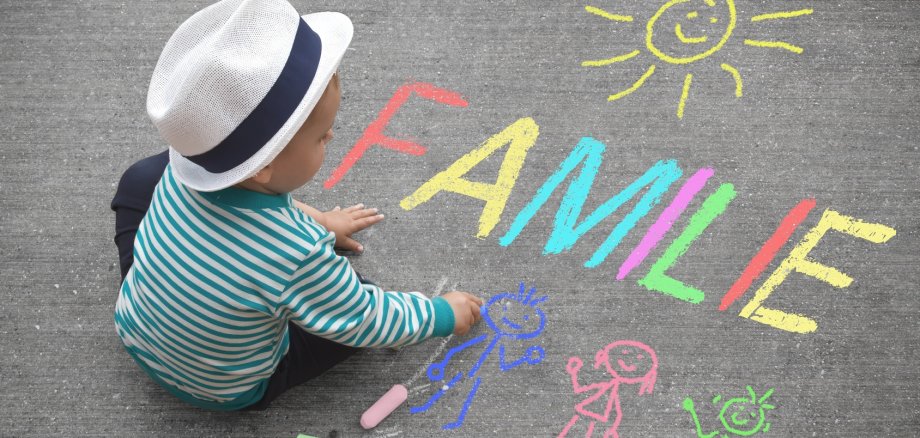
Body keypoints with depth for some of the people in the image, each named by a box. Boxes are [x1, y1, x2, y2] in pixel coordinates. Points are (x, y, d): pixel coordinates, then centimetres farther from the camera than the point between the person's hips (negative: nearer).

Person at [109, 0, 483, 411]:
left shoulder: (186, 165, -23)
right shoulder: (298, 255, -40)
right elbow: (367, 323, -22)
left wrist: (310, 220, 14)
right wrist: (444, 314, -5)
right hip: (226, 391, -4)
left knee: (143, 176, 14)